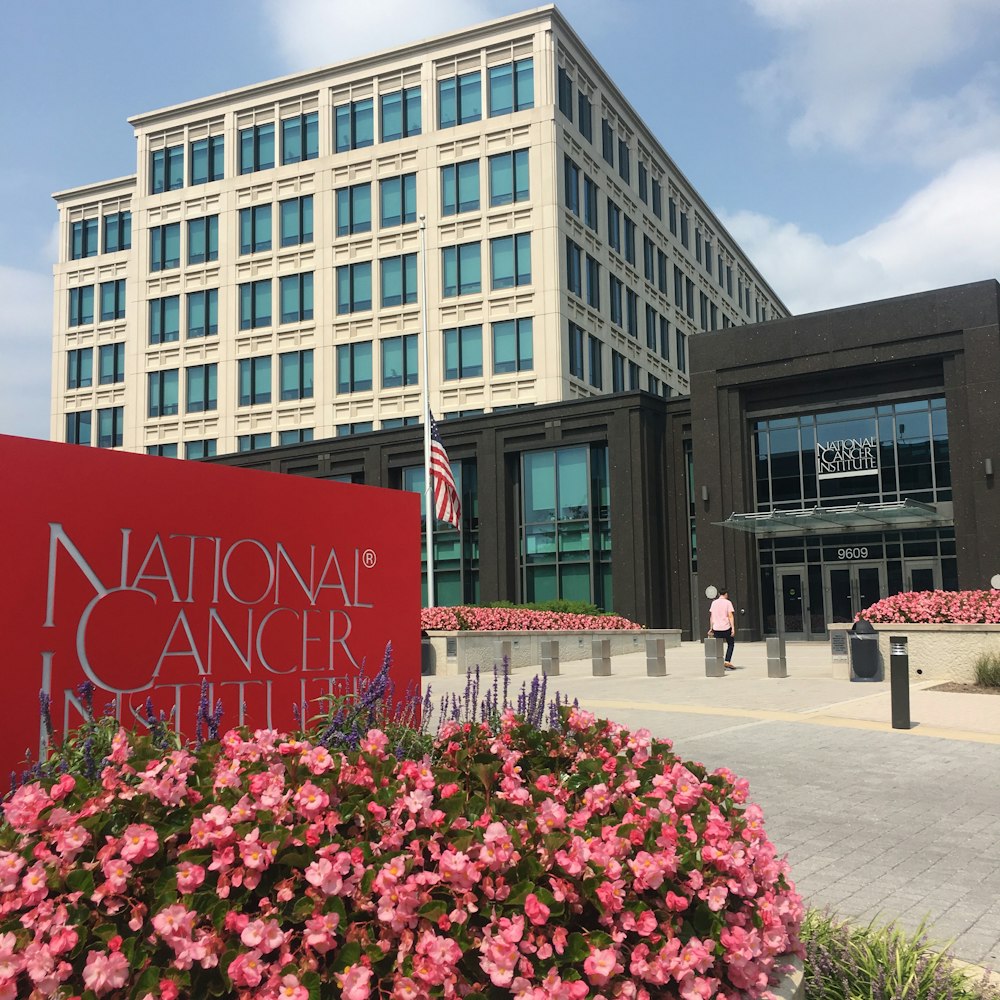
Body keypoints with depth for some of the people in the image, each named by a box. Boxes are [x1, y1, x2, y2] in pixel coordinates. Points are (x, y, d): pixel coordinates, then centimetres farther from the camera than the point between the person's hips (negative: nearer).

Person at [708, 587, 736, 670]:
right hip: (726, 627, -3)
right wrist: (733, 628, -10)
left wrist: (711, 628, 16)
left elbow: (711, 616, 11)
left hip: (716, 628, 3)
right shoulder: (728, 602, -2)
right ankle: (727, 662, 2)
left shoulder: (714, 603, 10)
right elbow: (730, 616, -9)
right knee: (730, 644, 14)